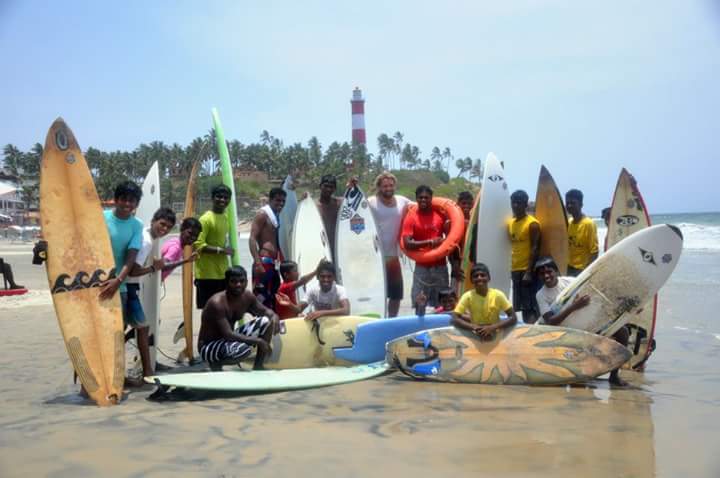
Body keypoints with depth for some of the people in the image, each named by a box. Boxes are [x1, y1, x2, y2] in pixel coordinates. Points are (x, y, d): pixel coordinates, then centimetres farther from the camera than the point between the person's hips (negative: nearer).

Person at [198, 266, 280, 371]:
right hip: (209, 347, -8)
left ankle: (258, 366, 6)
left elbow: (264, 311, 10)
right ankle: (216, 363, -6)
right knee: (244, 349, -37)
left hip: (229, 341, 8)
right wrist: (258, 341, -32)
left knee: (266, 321, -3)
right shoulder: (217, 303, -28)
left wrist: (274, 316, -15)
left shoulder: (247, 296, -6)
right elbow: (228, 334, -34)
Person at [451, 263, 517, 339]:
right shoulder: (468, 296, -14)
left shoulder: (498, 295, -15)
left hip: (495, 334, -1)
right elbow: (454, 319, -20)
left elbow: (513, 318, -17)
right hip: (475, 335, 1)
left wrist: (493, 327, -32)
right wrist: (474, 327, -34)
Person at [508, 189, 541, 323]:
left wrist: (529, 271, -19)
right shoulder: (510, 223, 13)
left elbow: (535, 248, -14)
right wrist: (511, 268, 14)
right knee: (521, 306, 11)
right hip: (515, 270, 8)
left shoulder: (532, 223, -10)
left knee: (530, 307, -9)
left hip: (528, 270, -8)